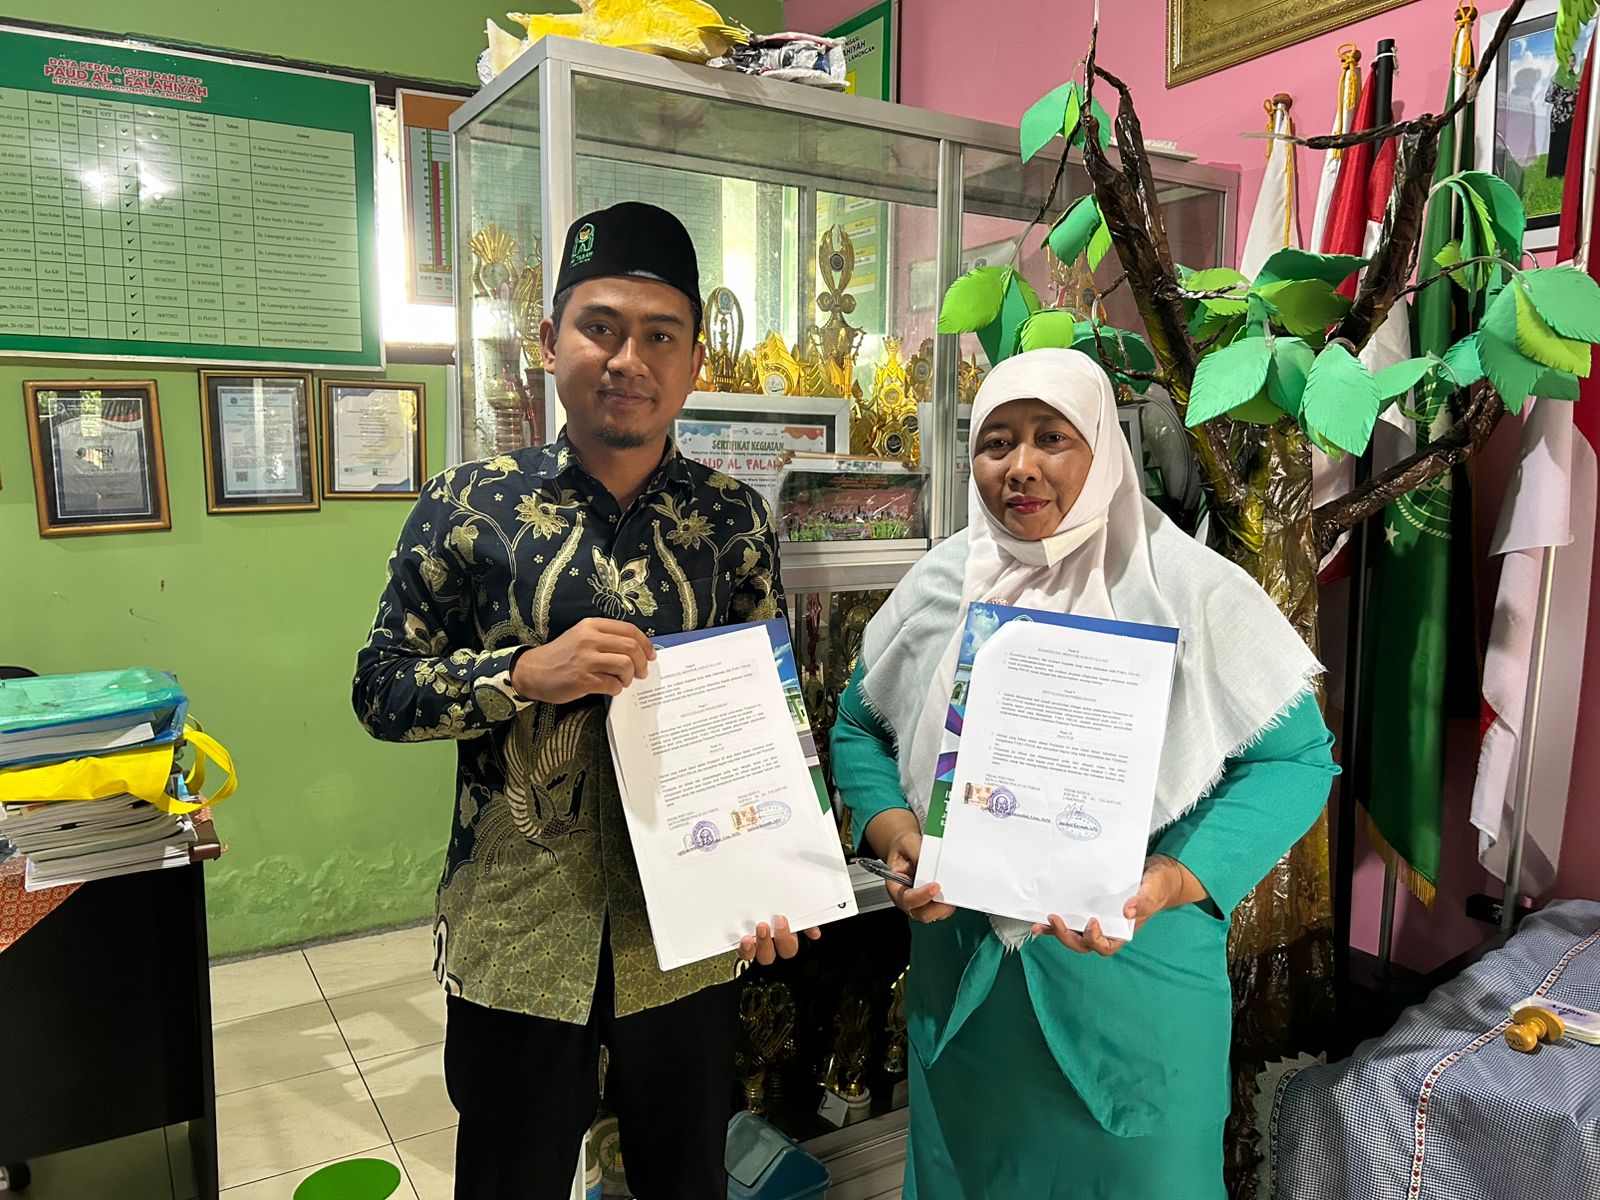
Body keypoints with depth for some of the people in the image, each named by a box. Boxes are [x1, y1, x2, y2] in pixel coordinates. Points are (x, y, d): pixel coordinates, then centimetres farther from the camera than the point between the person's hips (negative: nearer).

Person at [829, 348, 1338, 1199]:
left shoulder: (1191, 593, -13)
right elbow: (860, 727, 7)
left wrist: (1169, 881, -23)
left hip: (1137, 976, -2)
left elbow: (1293, 757, -10)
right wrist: (891, 832, -12)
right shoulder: (937, 586, -2)